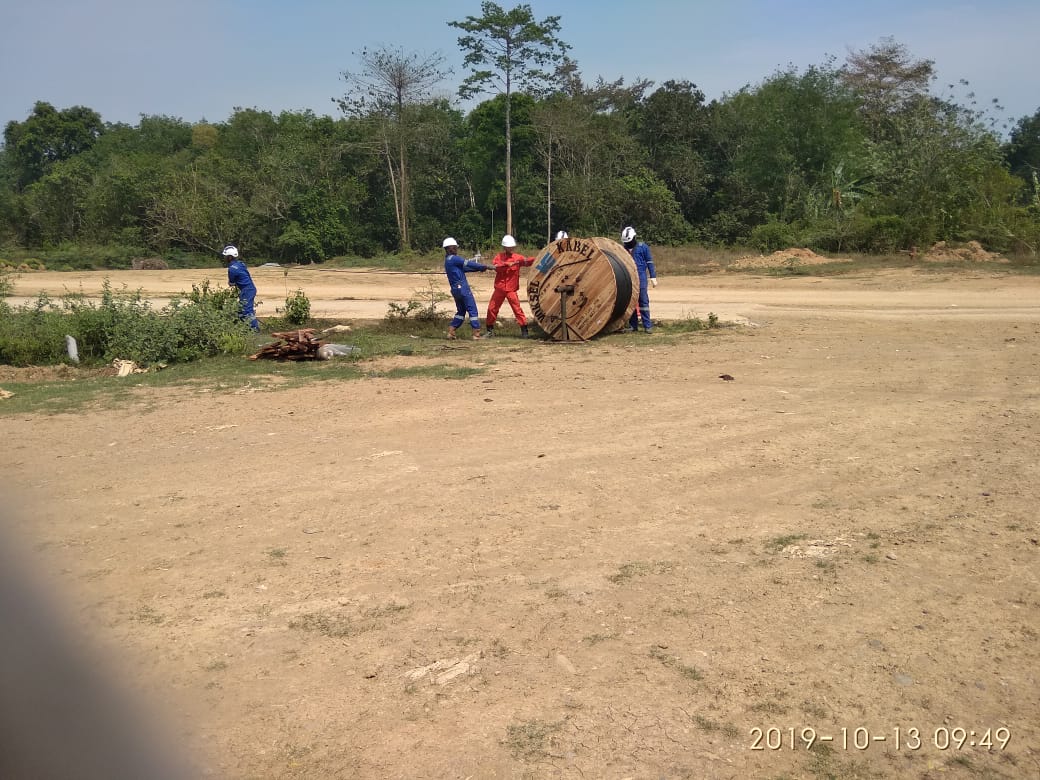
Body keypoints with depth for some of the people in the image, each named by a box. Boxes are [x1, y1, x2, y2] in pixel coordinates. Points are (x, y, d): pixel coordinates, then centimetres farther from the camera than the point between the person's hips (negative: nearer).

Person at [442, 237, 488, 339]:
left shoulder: (448, 260, 17)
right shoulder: (454, 258, -11)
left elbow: (463, 268, 15)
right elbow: (468, 264, -12)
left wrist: (479, 268, 7)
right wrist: (483, 266, -3)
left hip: (455, 289, 9)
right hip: (462, 287, -9)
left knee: (461, 311, 18)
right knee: (472, 310, -4)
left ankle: (451, 331, 11)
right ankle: (476, 333, -5)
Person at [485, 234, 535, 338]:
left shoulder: (517, 257, -2)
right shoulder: (498, 257, 3)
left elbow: (527, 261, -19)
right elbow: (496, 267, -14)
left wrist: (537, 259, -38)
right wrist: (507, 264, -26)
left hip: (511, 289, -2)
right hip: (499, 288, 3)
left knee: (517, 309, -10)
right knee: (492, 308, 7)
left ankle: (524, 330, -4)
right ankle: (490, 330, 22)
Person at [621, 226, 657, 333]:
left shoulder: (643, 247, 0)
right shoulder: (624, 249, 9)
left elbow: (650, 263, 1)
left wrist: (653, 277, -2)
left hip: (641, 279, -4)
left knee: (643, 301, -5)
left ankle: (647, 325, -3)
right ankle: (632, 325, 12)